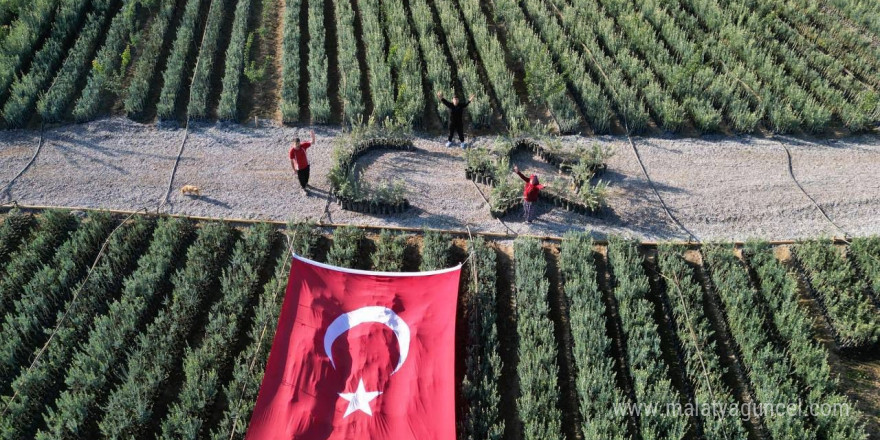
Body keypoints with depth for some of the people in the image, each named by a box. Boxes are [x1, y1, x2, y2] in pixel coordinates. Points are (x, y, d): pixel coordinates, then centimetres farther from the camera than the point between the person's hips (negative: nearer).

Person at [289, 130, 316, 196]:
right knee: (301, 178, 15)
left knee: (306, 175, 28)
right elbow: (291, 161, -19)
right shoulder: (292, 151, -30)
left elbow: (312, 142, -20)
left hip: (306, 164, 4)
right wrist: (294, 170, -13)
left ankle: (306, 183, 60)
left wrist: (313, 135, -40)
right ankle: (304, 189, 41)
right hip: (299, 167, -4)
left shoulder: (303, 145, -22)